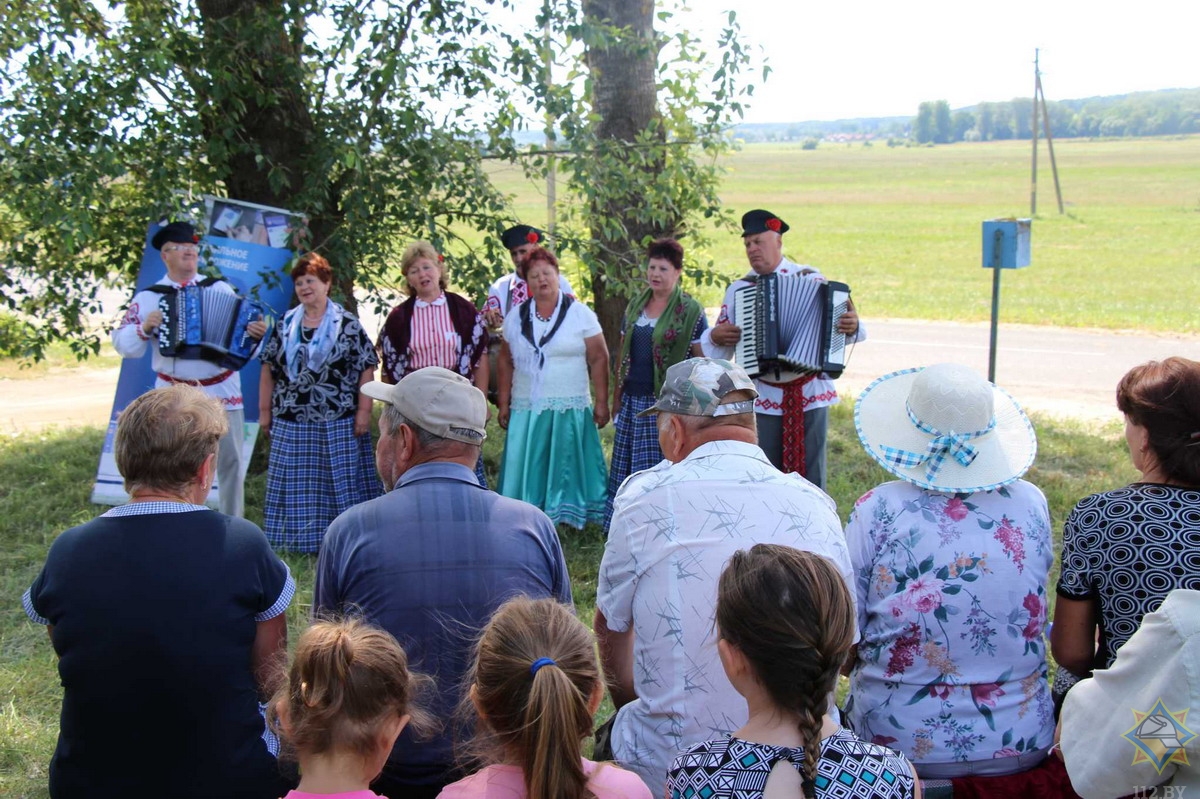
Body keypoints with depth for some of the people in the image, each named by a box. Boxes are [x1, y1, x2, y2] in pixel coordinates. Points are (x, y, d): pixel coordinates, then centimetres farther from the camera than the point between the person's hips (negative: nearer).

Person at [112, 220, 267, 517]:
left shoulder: (220, 289, 8)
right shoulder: (147, 298, 5)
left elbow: (242, 325, 8)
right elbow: (122, 344, 3)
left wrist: (256, 333, -14)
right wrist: (144, 329, -16)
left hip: (223, 393, 1)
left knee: (230, 463, 4)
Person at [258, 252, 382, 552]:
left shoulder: (347, 324, -1)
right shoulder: (286, 324, 10)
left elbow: (366, 369, -4)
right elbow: (269, 369, 13)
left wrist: (363, 410, -10)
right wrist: (264, 410, 9)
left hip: (339, 425, -3)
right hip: (291, 425, 4)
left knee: (339, 483, 1)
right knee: (296, 489, 6)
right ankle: (300, 542, 15)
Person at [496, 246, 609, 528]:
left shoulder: (579, 313, -1)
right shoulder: (516, 317, 9)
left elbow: (599, 359, -2)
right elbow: (506, 362, 13)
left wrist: (602, 402, -7)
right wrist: (503, 404, 9)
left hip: (570, 408, -2)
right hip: (526, 409, 3)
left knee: (566, 466, 2)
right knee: (526, 468, 1)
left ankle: (567, 514, 10)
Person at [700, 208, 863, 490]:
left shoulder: (811, 279, 5)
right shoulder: (738, 290, 9)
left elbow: (837, 324, 3)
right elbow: (716, 341, 12)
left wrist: (851, 326, -19)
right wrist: (715, 337, -10)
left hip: (811, 395, -1)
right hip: (762, 400, 1)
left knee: (811, 476, 4)